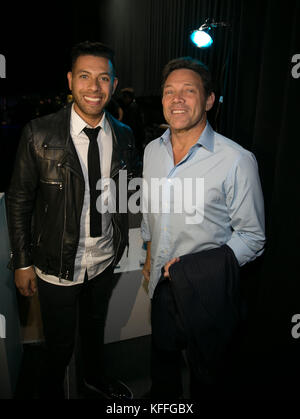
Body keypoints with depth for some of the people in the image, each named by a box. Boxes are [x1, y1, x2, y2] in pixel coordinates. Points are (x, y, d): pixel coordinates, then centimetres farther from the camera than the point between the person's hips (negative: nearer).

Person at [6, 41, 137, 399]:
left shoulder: (124, 137, -4)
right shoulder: (39, 134, -15)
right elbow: (18, 200, -9)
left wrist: (122, 243, 8)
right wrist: (21, 262, -6)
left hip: (104, 261, 4)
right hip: (57, 265, -3)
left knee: (95, 327, 27)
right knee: (59, 344, 16)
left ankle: (96, 377, 58)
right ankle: (51, 390, 51)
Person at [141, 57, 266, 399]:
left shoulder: (237, 161, -20)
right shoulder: (152, 151, 0)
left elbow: (252, 237, -13)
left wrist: (196, 267, -19)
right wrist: (150, 255, 13)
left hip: (207, 289, -5)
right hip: (161, 282, 6)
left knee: (205, 371, 19)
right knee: (162, 357, 28)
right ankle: (161, 402, 56)